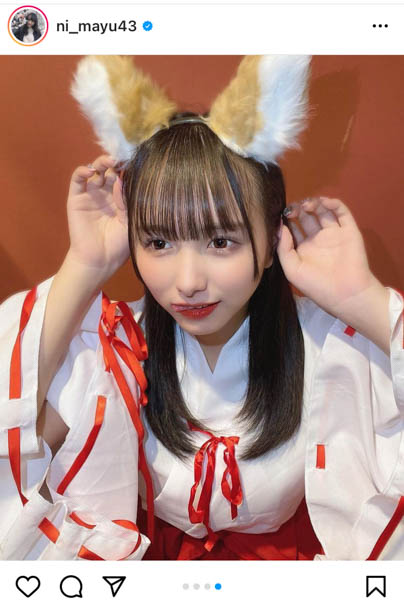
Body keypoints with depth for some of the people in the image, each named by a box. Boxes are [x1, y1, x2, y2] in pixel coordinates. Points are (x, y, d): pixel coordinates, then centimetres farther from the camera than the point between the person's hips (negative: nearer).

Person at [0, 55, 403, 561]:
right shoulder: (112, 349, -16)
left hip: (293, 550, 1)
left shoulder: (329, 344, -16)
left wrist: (361, 298, -28)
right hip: (154, 551, 1)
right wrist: (84, 268, -27)